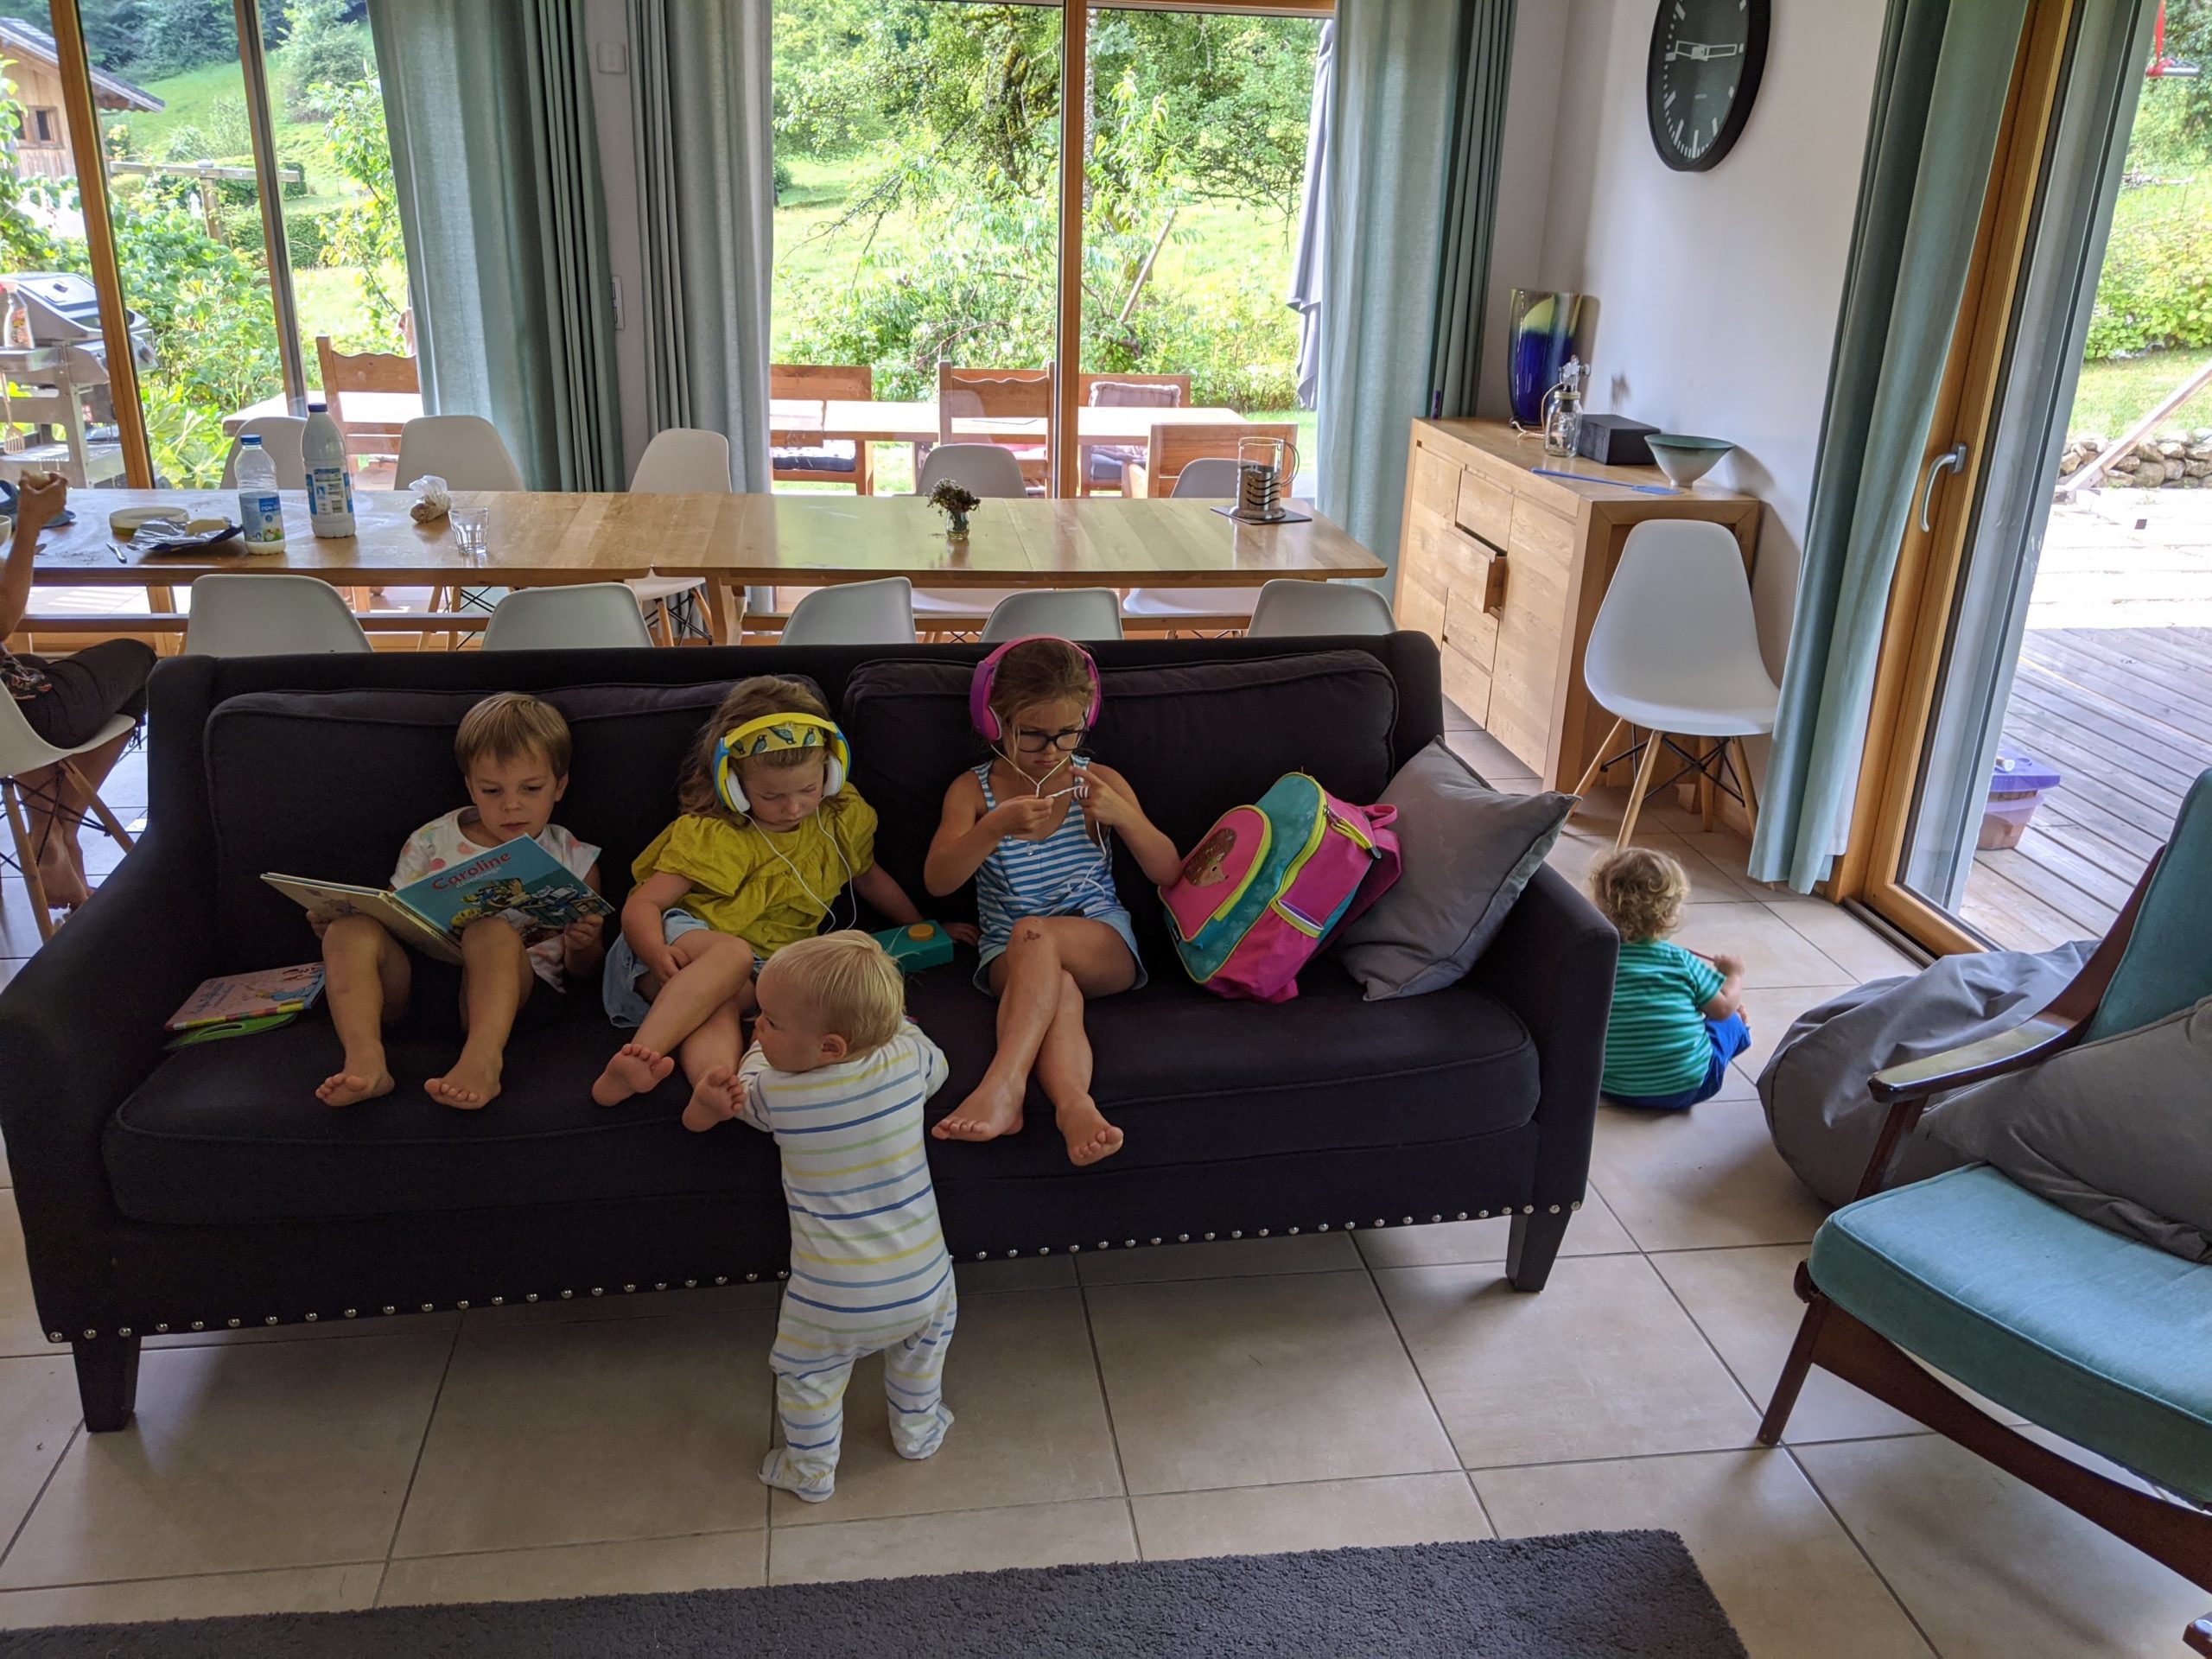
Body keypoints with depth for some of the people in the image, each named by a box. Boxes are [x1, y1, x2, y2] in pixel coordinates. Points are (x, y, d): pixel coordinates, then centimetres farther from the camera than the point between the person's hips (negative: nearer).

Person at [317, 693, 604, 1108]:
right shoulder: (430, 844, 18)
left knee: (492, 931, -33)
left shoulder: (573, 859, 15)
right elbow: (394, 922, 18)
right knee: (351, 930, -21)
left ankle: (483, 1056, -52)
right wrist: (335, 924, -3)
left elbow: (581, 971, 16)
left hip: (512, 985, -3)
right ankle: (364, 1058, -40)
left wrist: (582, 947, -8)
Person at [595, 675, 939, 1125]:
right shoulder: (711, 836, -6)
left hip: (759, 976, 3)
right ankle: (641, 1056, -52)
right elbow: (643, 903, -10)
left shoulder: (842, 820, 9)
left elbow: (869, 876, 30)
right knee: (731, 953, -38)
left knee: (719, 1006, -34)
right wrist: (657, 954, -31)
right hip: (682, 942, -2)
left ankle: (711, 1092, -64)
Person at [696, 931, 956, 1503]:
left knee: (806, 1373, 25)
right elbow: (936, 1065, 12)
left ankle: (810, 1470, 42)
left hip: (831, 1301, -2)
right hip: (920, 1282, 3)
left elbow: (746, 1091, 7)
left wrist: (762, 1050, 25)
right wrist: (890, 1018, 25)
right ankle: (917, 1430, 49)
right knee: (922, 1343, 34)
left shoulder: (776, 1092, -18)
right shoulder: (907, 1059, -14)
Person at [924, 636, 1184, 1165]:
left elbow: (1169, 873, 4)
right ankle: (1074, 1102, -55)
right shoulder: (973, 790, 7)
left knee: (1033, 932, -34)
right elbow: (937, 881, -7)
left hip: (1105, 948, 0)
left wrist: (1122, 815, -14)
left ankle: (1003, 1083, -45)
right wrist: (996, 827, -23)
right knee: (1058, 989, -35)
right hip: (1010, 957, 1)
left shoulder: (1100, 782, 8)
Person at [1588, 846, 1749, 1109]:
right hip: (1685, 1087, -1)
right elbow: (1723, 1008, 0)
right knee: (1730, 1021, 24)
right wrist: (1735, 974, 20)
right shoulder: (1681, 961, -10)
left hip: (1613, 1087, 2)